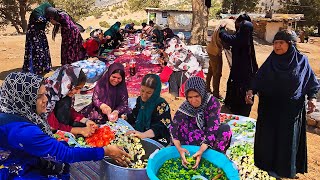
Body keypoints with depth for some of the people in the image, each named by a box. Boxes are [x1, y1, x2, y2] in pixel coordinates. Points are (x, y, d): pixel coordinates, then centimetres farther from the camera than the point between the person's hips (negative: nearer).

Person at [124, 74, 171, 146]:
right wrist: (124, 117, 4)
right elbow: (134, 116, 22)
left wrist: (144, 134, -42)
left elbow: (159, 128, -27)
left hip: (157, 142, -7)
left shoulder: (162, 105, -16)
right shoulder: (140, 99, 6)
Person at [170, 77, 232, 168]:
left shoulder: (212, 102, -24)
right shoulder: (185, 107, -20)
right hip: (194, 136, 1)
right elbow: (173, 127, -29)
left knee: (225, 128, -32)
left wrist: (201, 150, -44)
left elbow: (212, 128, -32)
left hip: (210, 138, -1)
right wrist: (179, 148, -45)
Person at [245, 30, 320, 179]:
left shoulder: (301, 61, -4)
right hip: (269, 106, 1)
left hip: (291, 109, -1)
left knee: (287, 138, 10)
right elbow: (258, 78, -1)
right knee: (268, 137, 8)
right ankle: (268, 165, 26)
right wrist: (251, 90, -18)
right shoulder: (270, 62, -1)